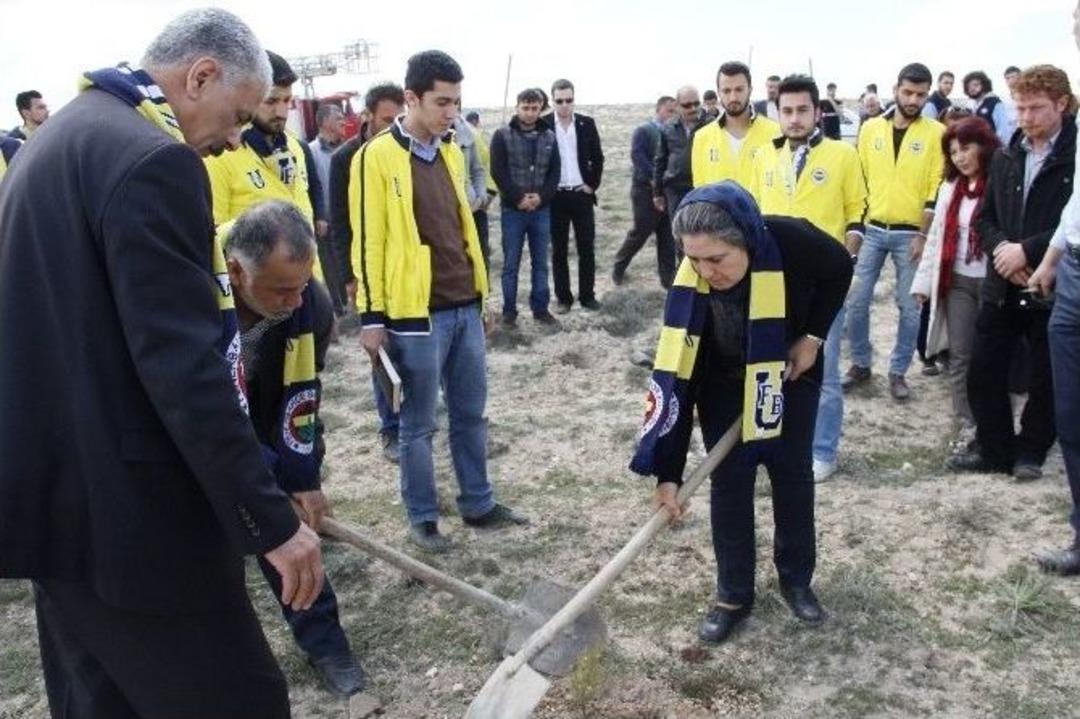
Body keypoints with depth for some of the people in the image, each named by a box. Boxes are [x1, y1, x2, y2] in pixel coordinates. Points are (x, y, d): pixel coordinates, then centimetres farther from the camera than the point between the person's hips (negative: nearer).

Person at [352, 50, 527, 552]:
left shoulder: (450, 153, 12)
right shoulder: (378, 156, -10)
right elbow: (367, 240, -11)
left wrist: (480, 294, 20)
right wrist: (372, 315, -11)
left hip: (464, 308, 7)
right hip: (415, 314, -7)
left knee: (470, 412, 15)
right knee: (419, 422, 4)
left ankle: (478, 504, 28)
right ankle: (422, 518, 18)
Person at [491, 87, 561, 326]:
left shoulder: (549, 137, 8)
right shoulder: (503, 135, -3)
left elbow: (555, 172, 5)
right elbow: (498, 171, -8)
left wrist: (541, 196, -10)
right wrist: (518, 198, -15)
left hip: (542, 210, 3)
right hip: (512, 210, -3)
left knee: (540, 263, 10)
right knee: (511, 264, 3)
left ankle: (540, 308, 19)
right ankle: (509, 310, 12)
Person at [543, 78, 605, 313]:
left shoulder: (587, 123, 3)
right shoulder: (543, 125, -3)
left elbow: (597, 157, 8)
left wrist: (592, 184, -1)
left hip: (582, 194, 2)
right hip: (556, 196, -1)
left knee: (587, 248, 5)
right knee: (559, 250, 5)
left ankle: (587, 295, 14)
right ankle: (563, 297, 13)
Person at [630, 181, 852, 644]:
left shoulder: (791, 242, -35)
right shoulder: (690, 287, -33)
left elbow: (839, 270, -10)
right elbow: (677, 378, -30)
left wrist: (812, 336, -16)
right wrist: (668, 473, -30)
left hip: (792, 374, 1)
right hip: (726, 385, 0)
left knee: (793, 474, 9)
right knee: (729, 483, -1)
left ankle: (796, 580, 29)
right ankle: (733, 595, 16)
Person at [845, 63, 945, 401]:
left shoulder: (936, 133, -2)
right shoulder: (870, 128, 5)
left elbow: (937, 188, -4)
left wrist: (923, 235, -9)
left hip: (911, 234, -2)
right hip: (872, 230, 2)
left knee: (909, 308, 4)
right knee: (856, 301, 2)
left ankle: (898, 371, 17)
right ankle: (860, 364, 19)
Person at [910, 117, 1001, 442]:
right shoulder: (951, 187, 13)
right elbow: (936, 236, 15)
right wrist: (923, 281, 11)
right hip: (957, 281, 5)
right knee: (959, 356, 6)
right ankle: (967, 424, 14)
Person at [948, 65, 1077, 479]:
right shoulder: (1006, 157, 10)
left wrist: (1027, 250, -19)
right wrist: (1001, 250, -8)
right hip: (1002, 286, 5)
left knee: (1044, 380, 7)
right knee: (983, 372, 7)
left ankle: (1030, 452, 25)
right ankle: (993, 449, 22)